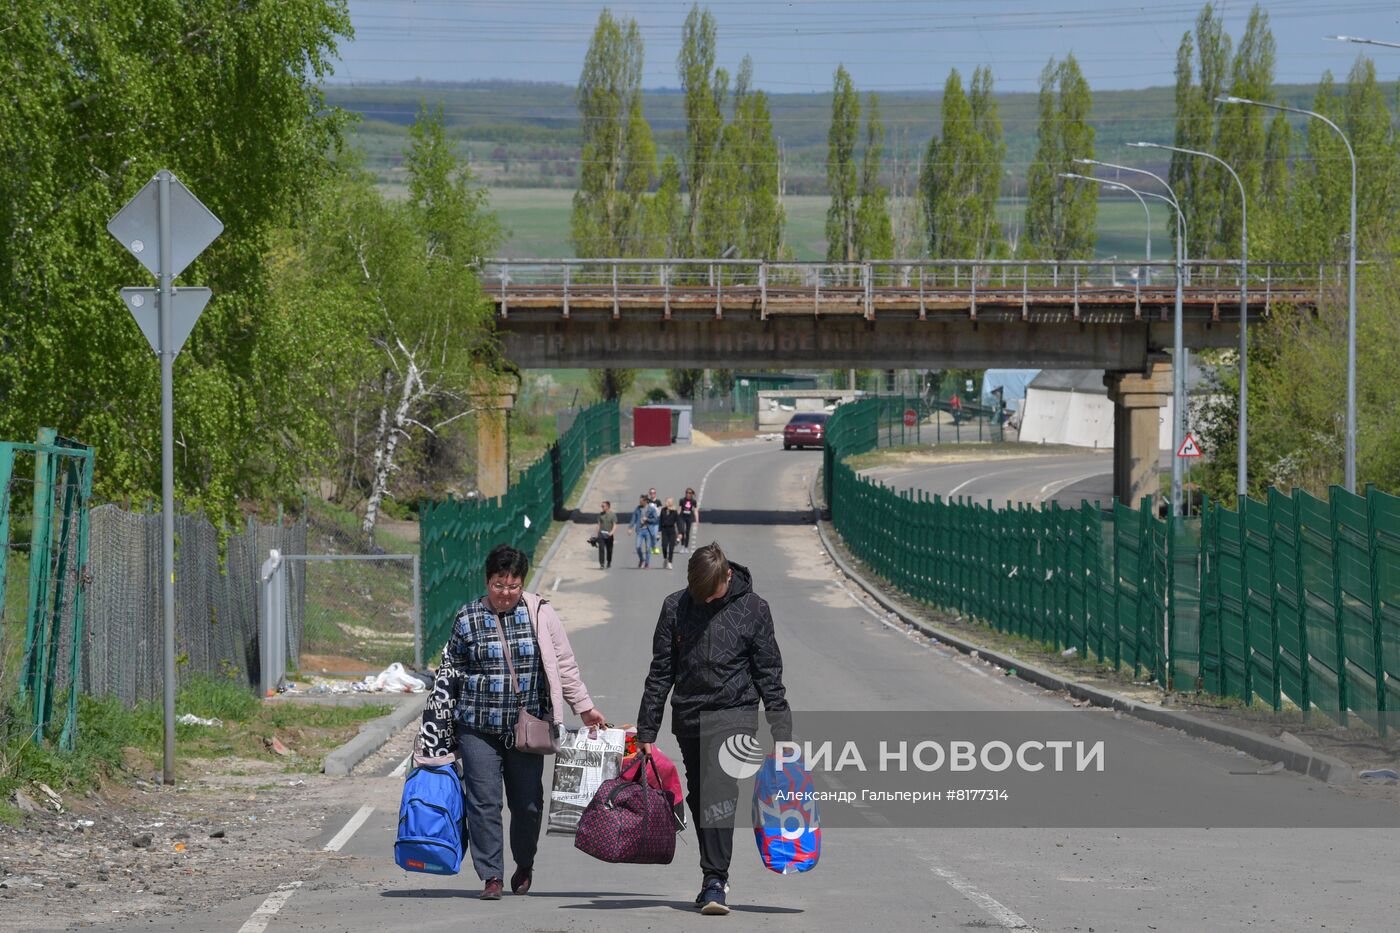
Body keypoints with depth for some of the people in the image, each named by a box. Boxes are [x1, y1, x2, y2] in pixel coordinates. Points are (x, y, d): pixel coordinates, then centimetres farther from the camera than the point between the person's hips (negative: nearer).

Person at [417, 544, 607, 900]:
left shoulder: (539, 614, 2)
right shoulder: (468, 618, 3)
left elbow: (564, 664, 8)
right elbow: (449, 673, 11)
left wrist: (584, 707, 6)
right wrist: (437, 728, 10)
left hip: (527, 727, 0)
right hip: (478, 727, 0)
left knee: (527, 802, 5)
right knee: (484, 802, -5)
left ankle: (524, 865, 29)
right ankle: (491, 876, 1)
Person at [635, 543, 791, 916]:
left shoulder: (752, 608, -3)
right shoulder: (675, 607, 2)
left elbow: (769, 675, 1)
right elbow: (660, 673, 7)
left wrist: (782, 735, -2)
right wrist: (646, 732, 5)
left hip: (733, 713, -4)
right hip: (688, 715, 4)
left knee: (718, 793, -19)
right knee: (699, 799, 10)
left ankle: (714, 881, -21)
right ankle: (716, 877, 23)